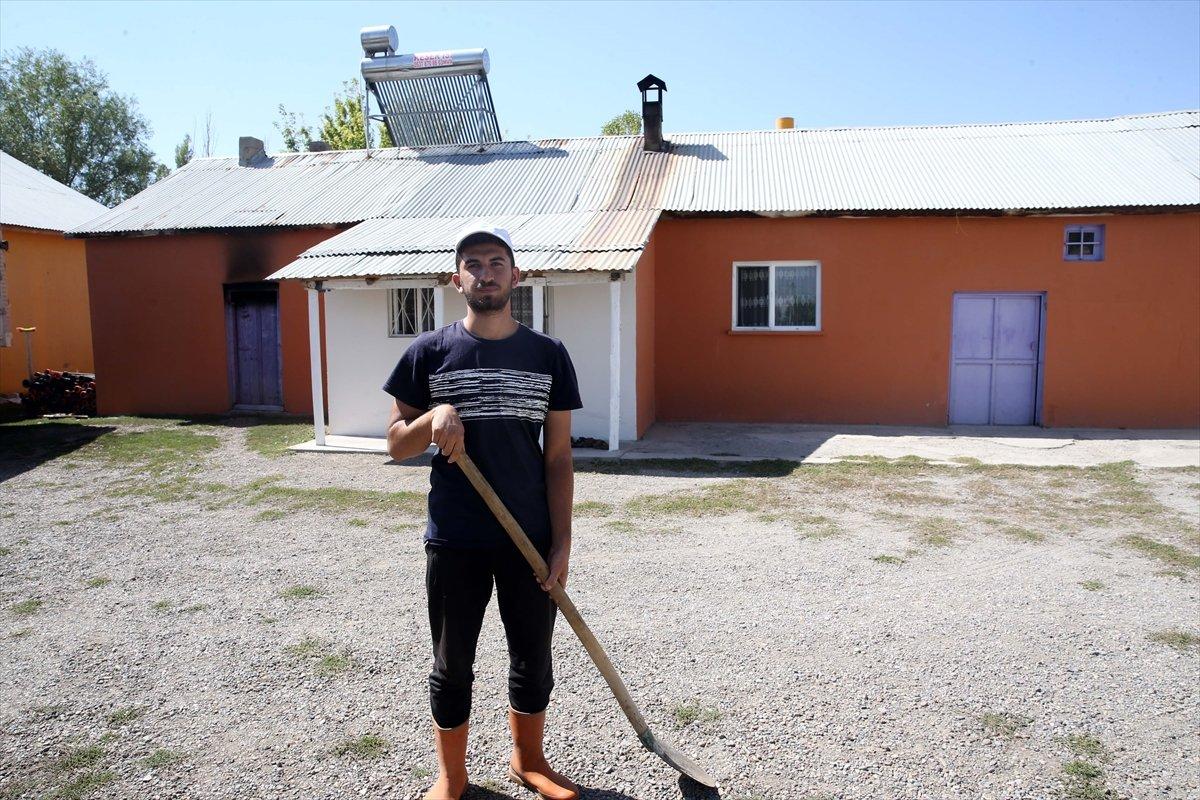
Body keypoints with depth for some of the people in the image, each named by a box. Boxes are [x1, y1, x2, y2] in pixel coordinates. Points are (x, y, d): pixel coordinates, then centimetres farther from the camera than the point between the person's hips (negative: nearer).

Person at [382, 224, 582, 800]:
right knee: (452, 665, 12)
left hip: (531, 540, 1)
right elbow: (395, 444, 3)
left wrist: (561, 542, -4)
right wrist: (434, 417, -18)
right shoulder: (428, 353, -1)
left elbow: (558, 457, 2)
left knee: (533, 660, 15)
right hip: (454, 541, -1)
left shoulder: (548, 355, 1)